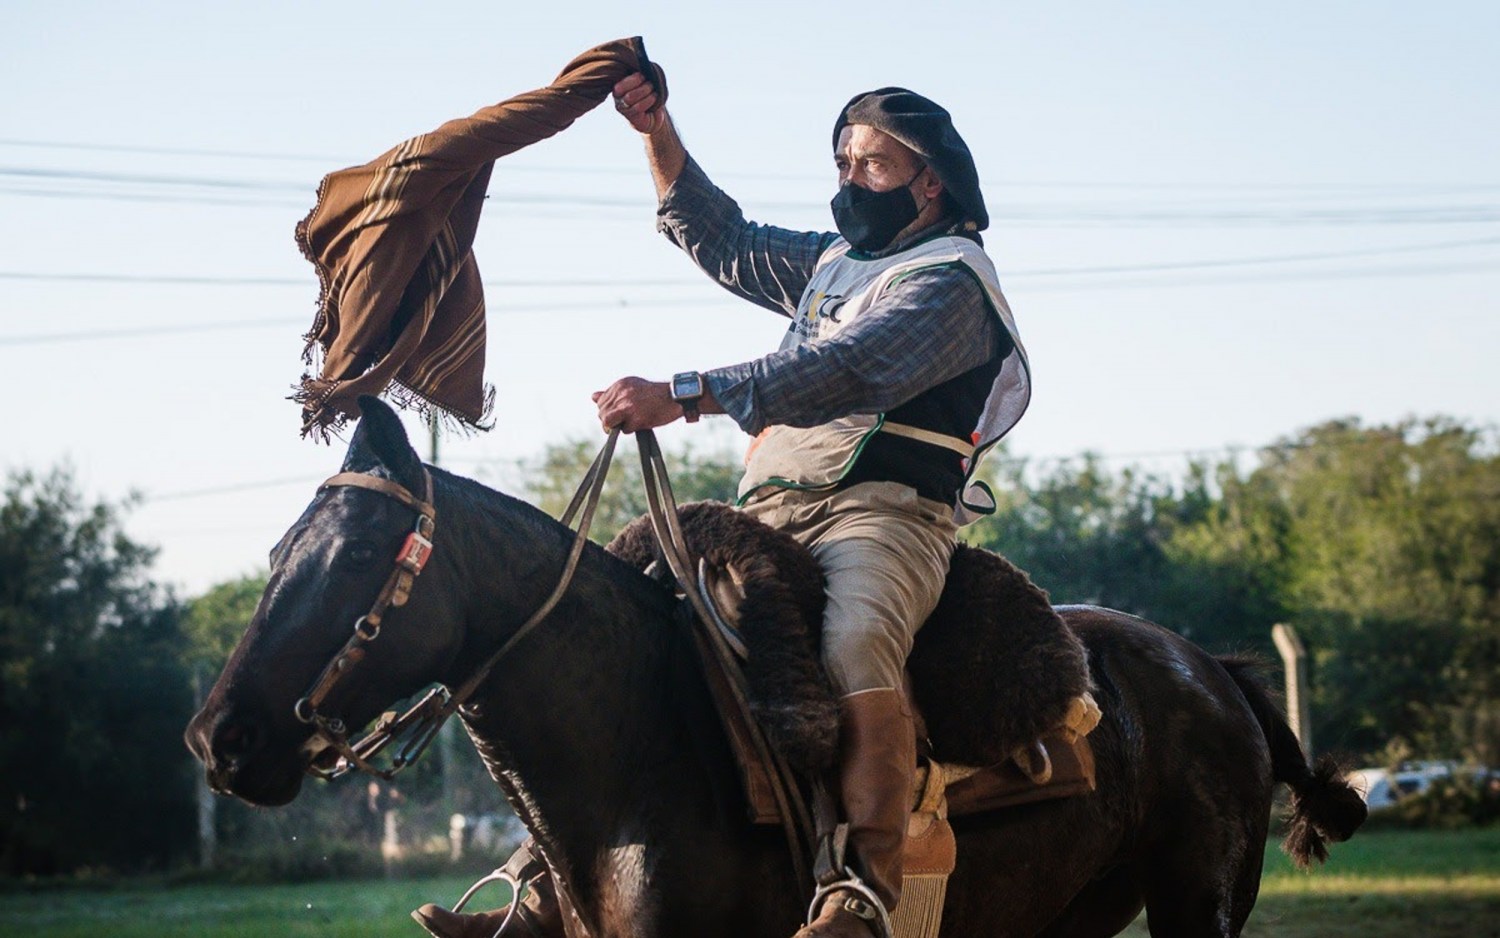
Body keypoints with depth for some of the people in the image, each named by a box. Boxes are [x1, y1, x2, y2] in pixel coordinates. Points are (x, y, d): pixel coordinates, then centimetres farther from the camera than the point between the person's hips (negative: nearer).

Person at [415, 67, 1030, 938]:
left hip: (884, 515, -9)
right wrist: (659, 133, 18)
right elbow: (723, 240, 34)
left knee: (856, 645, -38)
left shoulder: (951, 278, -4)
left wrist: (684, 395, -26)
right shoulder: (835, 261, 25)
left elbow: (845, 371, -18)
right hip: (773, 515, 9)